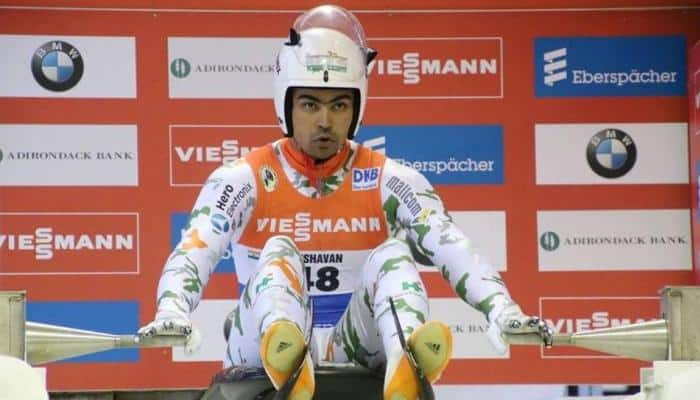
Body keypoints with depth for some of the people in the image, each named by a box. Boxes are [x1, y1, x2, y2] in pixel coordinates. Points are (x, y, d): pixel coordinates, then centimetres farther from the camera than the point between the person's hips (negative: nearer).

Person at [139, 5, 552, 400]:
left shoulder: (391, 181, 5)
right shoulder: (244, 179, 3)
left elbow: (453, 249, -9)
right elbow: (194, 252, -13)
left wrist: (503, 311, -29)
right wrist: (171, 314, -35)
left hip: (355, 357, 1)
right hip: (264, 355, -1)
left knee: (393, 254, -21)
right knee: (279, 252, -24)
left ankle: (406, 362, -53)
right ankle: (285, 360, -56)